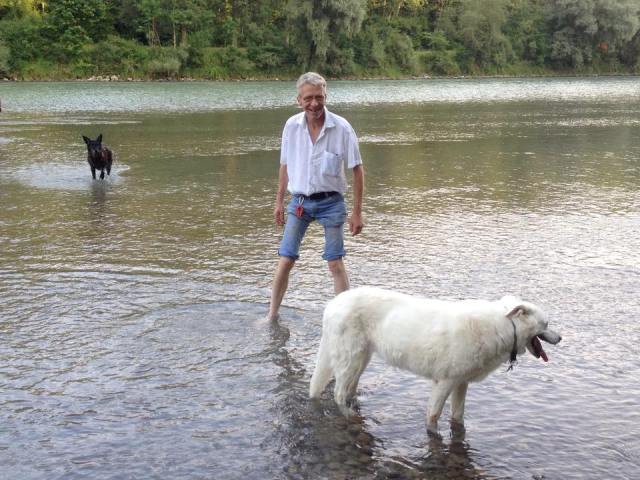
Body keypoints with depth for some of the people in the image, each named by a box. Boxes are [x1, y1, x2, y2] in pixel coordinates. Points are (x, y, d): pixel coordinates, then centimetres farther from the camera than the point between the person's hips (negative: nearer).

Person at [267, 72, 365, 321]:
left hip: (330, 202, -2)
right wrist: (279, 201, 12)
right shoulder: (292, 126, -4)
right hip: (299, 201, 3)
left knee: (335, 263, 2)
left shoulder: (341, 128, -12)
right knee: (285, 260, 3)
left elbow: (357, 170, -7)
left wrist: (357, 212, -8)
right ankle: (272, 315, 16)